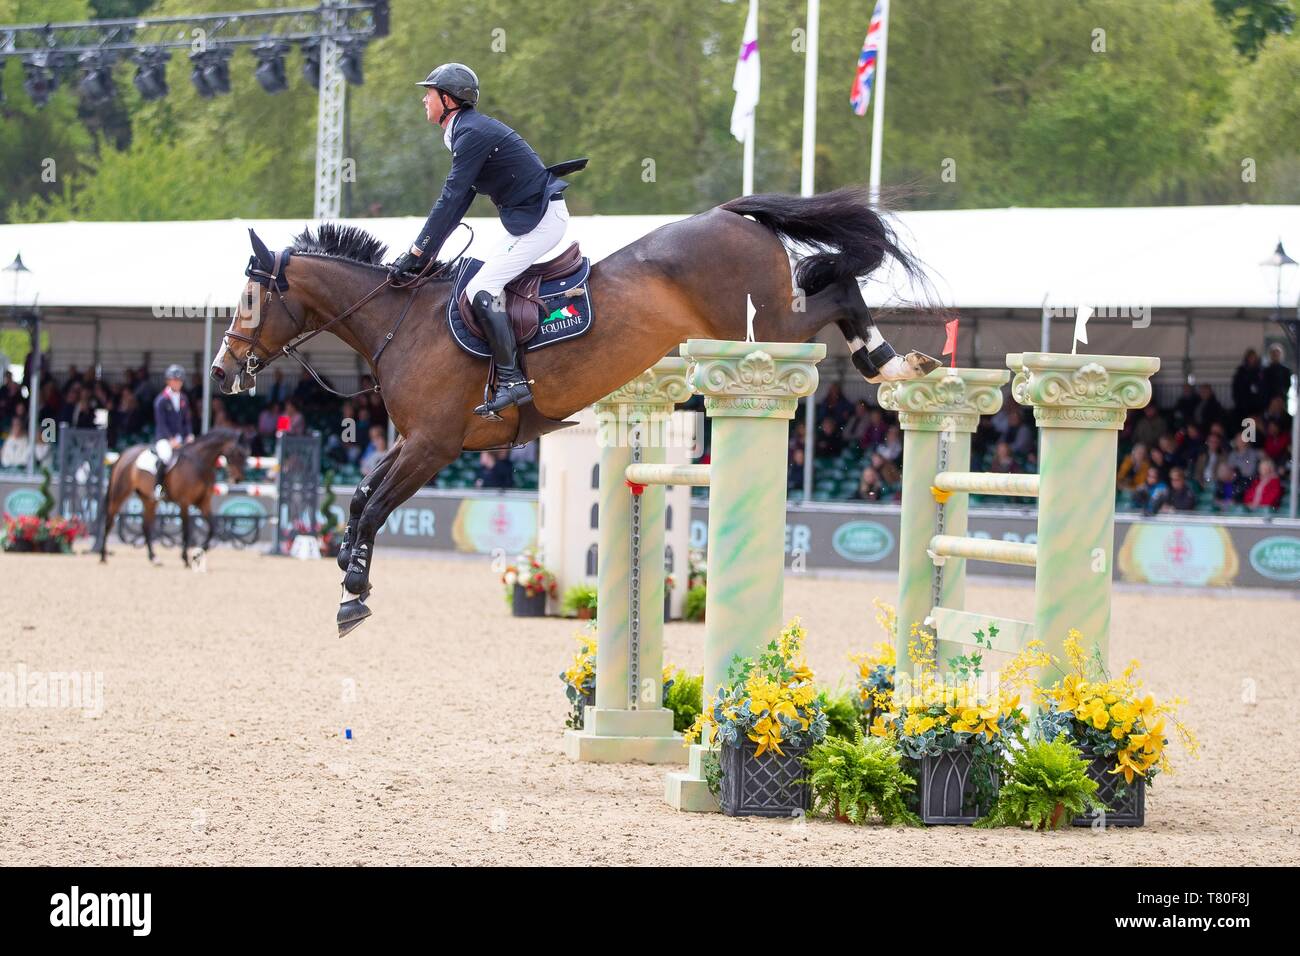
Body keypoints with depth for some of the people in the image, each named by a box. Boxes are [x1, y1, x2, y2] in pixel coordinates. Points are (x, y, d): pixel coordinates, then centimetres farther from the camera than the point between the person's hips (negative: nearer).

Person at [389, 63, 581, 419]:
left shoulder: (473, 134, -17)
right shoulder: (468, 131, 16)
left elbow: (450, 200, -21)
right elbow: (459, 201, 18)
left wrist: (417, 252, -19)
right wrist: (426, 252, 13)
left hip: (541, 220, -11)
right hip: (527, 219, 11)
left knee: (481, 290, -17)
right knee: (479, 280, 15)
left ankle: (512, 382, -19)